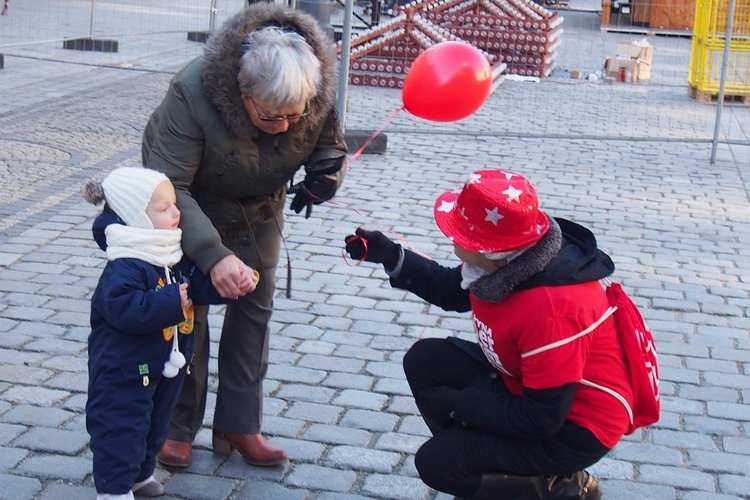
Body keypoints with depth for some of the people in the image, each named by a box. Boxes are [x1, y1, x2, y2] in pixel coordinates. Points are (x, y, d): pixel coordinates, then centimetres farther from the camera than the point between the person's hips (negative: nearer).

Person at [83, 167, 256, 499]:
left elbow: (202, 286, 9)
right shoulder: (124, 269, -27)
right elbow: (124, 309, -38)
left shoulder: (175, 257, 2)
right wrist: (170, 302, -35)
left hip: (166, 366, 9)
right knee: (122, 429, 1)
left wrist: (237, 281, -7)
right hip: (124, 371, -9)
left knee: (155, 425, 23)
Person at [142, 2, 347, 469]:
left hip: (259, 206, 4)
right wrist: (213, 255, -48)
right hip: (192, 201, -3)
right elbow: (170, 186, -38)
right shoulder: (192, 92, -39)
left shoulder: (318, 94, -28)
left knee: (256, 304, 5)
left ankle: (238, 424, 18)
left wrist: (322, 180, -32)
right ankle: (177, 427, 15)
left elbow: (331, 151, -7)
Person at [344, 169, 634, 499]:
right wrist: (392, 258, -3)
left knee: (438, 463, -13)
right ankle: (479, 456, 11)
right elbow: (454, 291, 10)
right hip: (528, 383, 9)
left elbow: (542, 419, -29)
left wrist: (459, 405, -17)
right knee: (424, 361, 3)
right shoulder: (511, 259, -11)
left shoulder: (550, 309, -36)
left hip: (575, 426, -9)